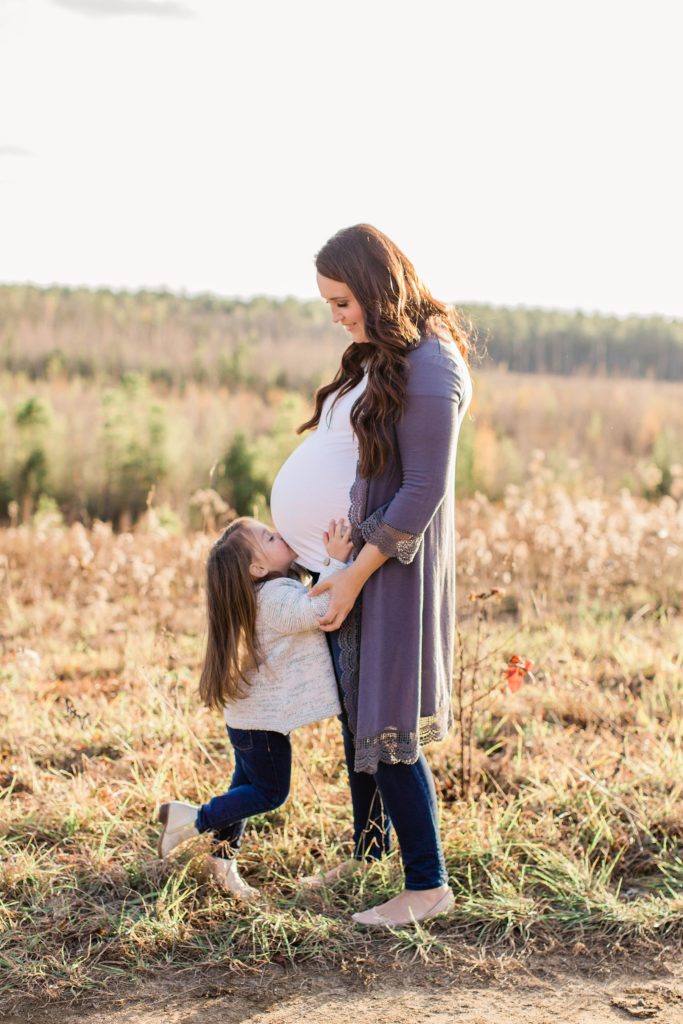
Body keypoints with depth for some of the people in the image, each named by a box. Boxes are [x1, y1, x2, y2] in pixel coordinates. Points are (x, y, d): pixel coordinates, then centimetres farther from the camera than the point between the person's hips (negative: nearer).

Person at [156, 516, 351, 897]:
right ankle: (193, 820, 7)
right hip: (263, 719, -10)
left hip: (251, 711, 10)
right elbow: (320, 611, -40)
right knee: (270, 793, 5)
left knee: (247, 786, 21)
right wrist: (335, 561, -41)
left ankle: (223, 859, 31)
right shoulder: (277, 598, -26)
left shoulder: (272, 590, 5)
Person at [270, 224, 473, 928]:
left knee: (383, 728, -4)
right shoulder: (377, 356, 11)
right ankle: (367, 851, 32)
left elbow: (423, 494, -20)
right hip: (342, 559, 9)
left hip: (389, 566, -9)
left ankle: (428, 885, 6)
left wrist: (354, 574, -18)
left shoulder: (428, 371, -17)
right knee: (354, 716, 17)